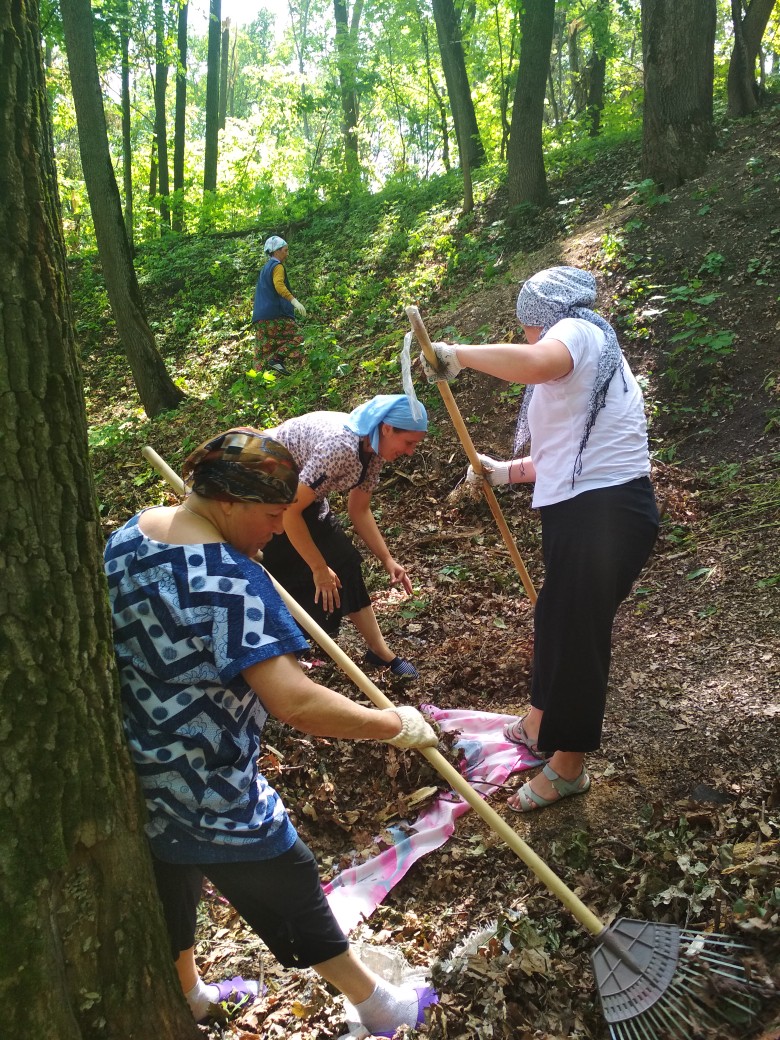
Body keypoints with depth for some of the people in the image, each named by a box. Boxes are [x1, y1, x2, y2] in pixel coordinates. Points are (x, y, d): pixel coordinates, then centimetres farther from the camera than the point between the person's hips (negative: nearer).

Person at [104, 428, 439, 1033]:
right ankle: (380, 1009, 33)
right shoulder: (230, 581, -30)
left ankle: (187, 995, 55)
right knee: (292, 894, 11)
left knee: (170, 887, 29)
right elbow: (296, 703, -37)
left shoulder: (129, 535, -3)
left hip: (138, 776, 8)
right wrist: (395, 725, -26)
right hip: (210, 792, -8)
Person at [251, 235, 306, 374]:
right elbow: (279, 286, -21)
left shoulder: (265, 268, 26)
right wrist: (294, 301, -31)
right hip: (276, 315, -9)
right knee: (296, 337, -7)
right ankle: (277, 359, -23)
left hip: (260, 317, 9)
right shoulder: (277, 266, -3)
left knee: (265, 349, 5)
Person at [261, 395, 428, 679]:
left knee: (345, 563, 6)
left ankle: (380, 652, 16)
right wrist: (320, 568, -24)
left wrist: (387, 560, 4)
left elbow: (359, 510, 7)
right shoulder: (340, 446, -35)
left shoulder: (372, 450, -7)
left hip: (300, 495, 8)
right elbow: (289, 511, -33)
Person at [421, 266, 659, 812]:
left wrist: (457, 354, -22)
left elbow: (536, 362, -34)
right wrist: (507, 471, 19)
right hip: (582, 511, 10)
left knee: (576, 631, 1)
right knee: (556, 619, 22)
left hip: (603, 513, -10)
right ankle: (541, 725, 42)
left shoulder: (576, 331, -8)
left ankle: (568, 766, 18)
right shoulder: (588, 358, 23)